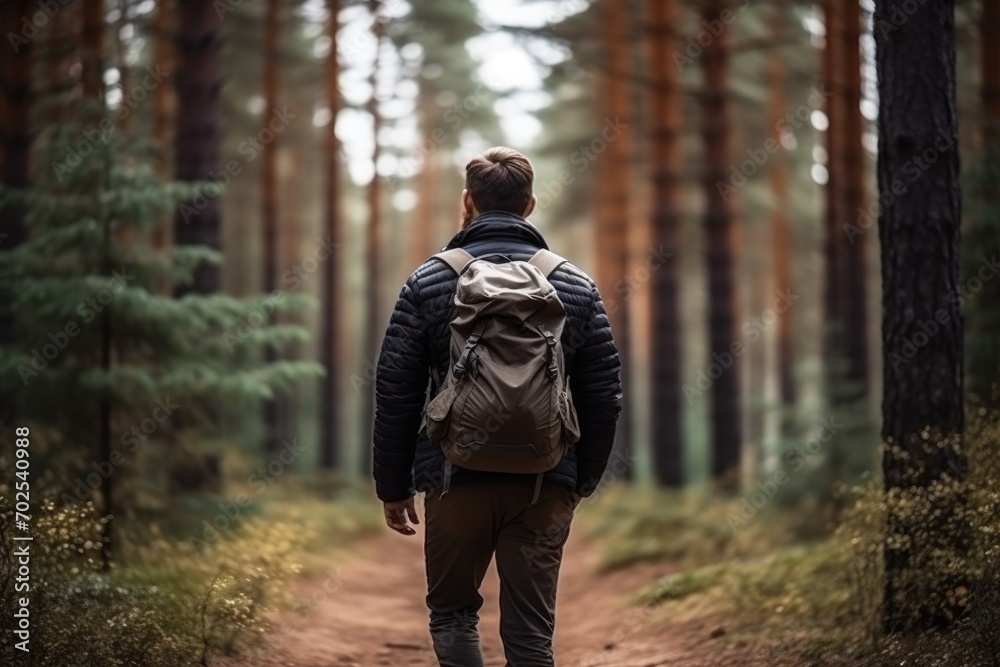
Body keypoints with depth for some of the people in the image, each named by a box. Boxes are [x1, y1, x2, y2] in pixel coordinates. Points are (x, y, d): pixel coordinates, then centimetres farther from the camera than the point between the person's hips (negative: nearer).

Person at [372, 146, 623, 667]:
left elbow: (395, 396, -1)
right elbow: (604, 398, 6)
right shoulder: (576, 286, 5)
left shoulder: (428, 284, 0)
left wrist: (393, 486, 9)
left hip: (456, 480, -1)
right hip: (545, 486, 1)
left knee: (452, 615, 15)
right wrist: (583, 480, 17)